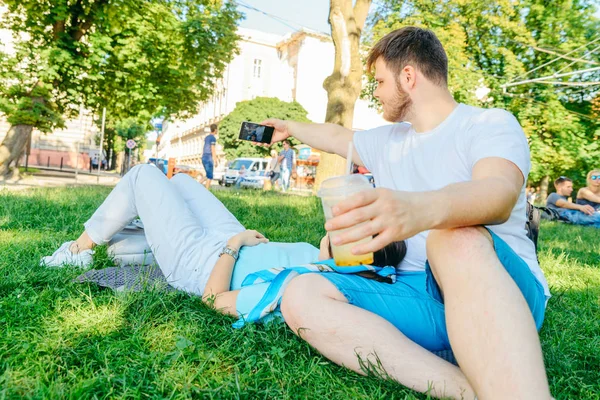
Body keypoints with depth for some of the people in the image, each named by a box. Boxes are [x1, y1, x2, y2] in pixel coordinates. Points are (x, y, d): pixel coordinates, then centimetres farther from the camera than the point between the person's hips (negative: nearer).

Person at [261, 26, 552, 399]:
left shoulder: (490, 123, -3)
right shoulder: (387, 141, 18)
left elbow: (500, 194, -25)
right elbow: (335, 136, 37)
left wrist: (422, 208, -46)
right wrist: (289, 127, 51)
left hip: (502, 293, -5)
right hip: (419, 295, 6)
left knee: (459, 239, -39)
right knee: (302, 295, -20)